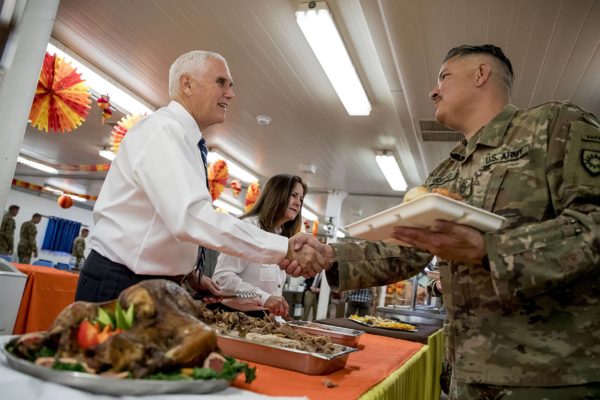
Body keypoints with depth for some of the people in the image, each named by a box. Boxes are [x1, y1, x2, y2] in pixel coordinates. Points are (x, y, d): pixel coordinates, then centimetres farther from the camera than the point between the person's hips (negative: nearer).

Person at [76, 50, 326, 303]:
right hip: (119, 285, -9)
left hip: (154, 286, 9)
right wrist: (286, 248, -32)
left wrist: (188, 274, 8)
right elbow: (191, 217, -33)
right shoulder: (162, 130, -18)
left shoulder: (190, 146, 12)